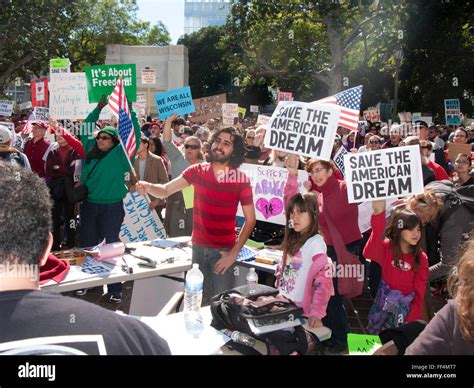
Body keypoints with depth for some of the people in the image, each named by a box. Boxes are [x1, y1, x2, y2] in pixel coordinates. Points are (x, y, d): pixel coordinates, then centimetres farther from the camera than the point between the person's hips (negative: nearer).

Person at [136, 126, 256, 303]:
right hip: (198, 247, 3)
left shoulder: (241, 179, -7)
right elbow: (165, 191, -4)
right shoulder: (197, 171, 0)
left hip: (223, 251, -2)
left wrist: (234, 253, -9)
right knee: (199, 300, 10)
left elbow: (250, 220, -4)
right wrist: (148, 187, -26)